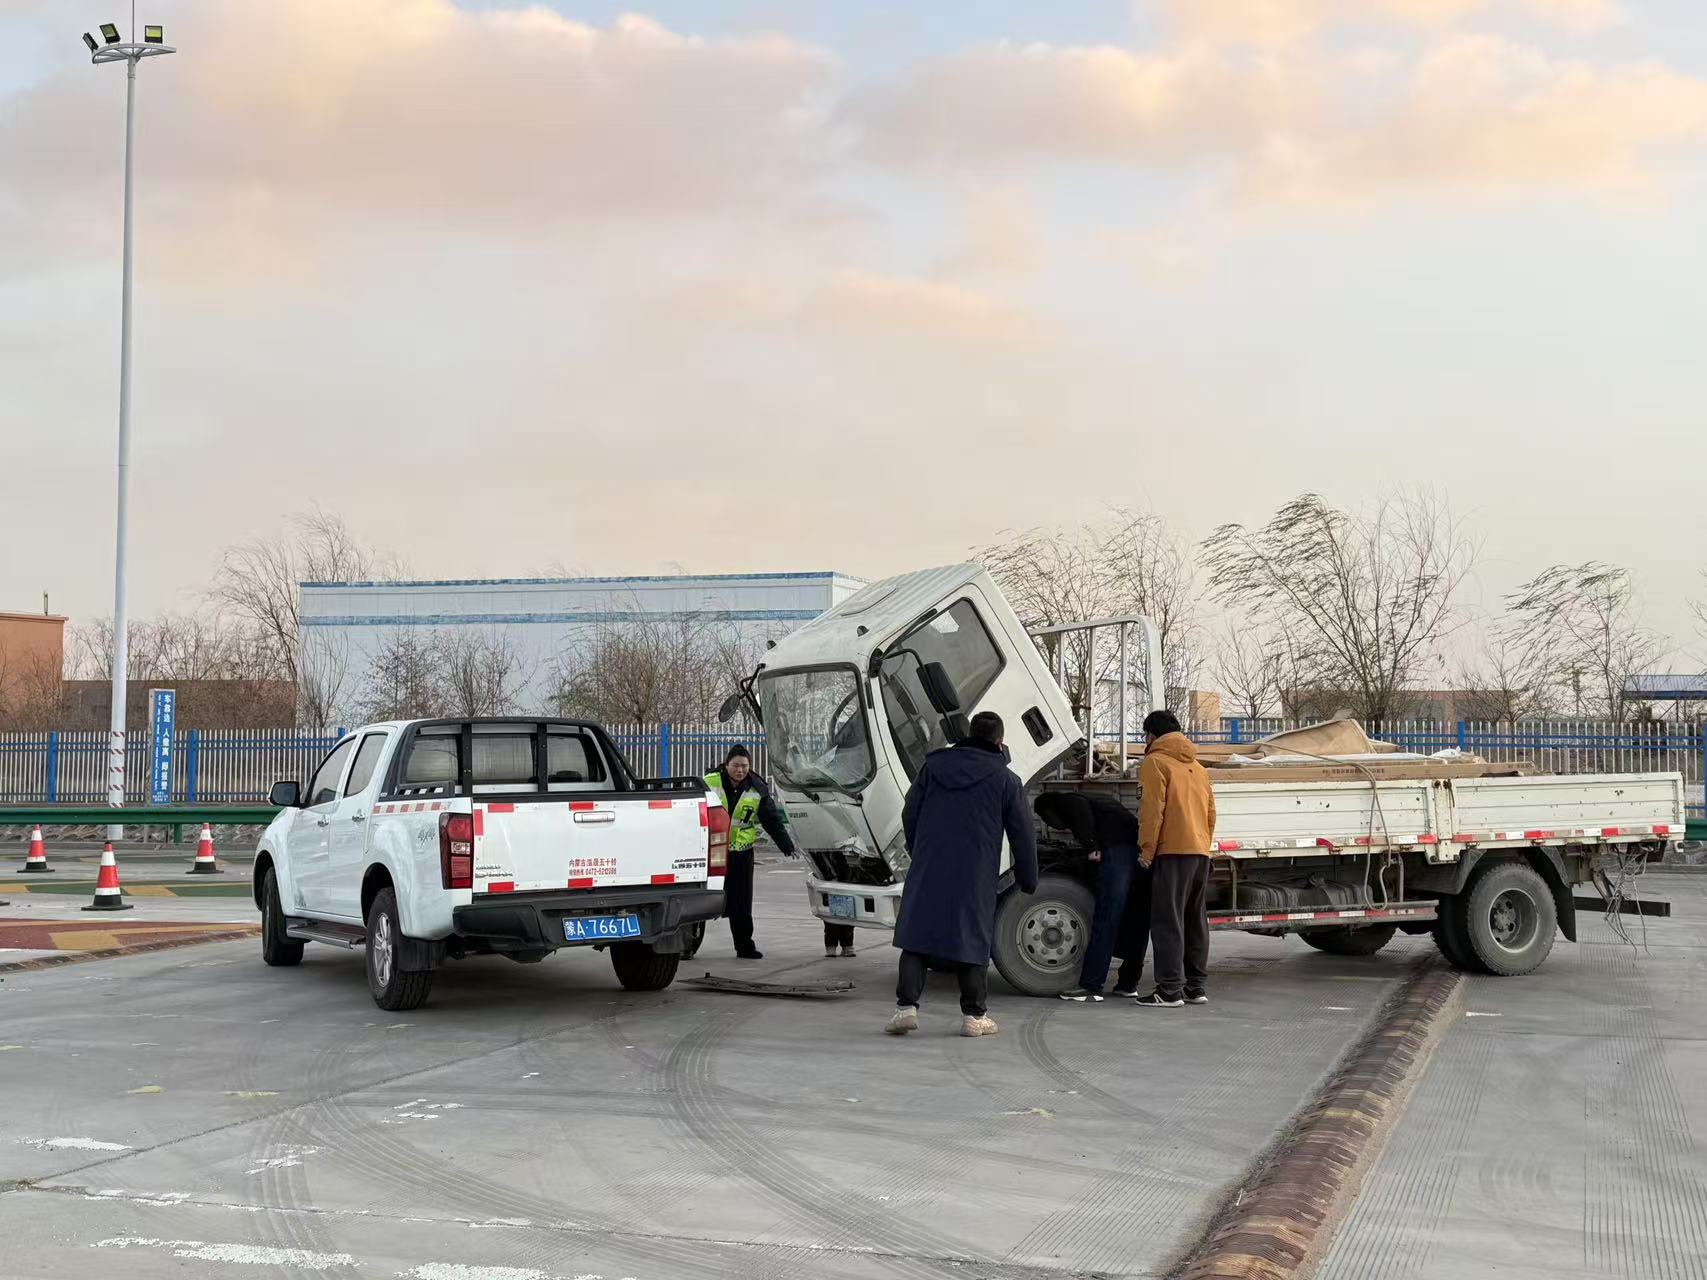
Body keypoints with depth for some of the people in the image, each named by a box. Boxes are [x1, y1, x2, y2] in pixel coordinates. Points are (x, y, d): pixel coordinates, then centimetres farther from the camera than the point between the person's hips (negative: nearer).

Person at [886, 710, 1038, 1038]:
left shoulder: (933, 766, 10)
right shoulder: (1006, 779, 2)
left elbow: (909, 815, 13)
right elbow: (1023, 832, 3)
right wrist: (1028, 879, 13)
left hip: (927, 871, 2)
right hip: (975, 876, -2)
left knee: (917, 935, 5)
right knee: (972, 937, 7)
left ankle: (907, 1005, -6)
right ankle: (974, 1014, 8)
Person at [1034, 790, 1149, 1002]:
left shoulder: (1064, 801, 12)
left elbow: (1082, 812, -10)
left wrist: (1091, 847, -8)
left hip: (1119, 849, -8)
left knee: (1105, 921, -6)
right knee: (1136, 921, 14)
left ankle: (1090, 987, -5)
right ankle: (1128, 984, 19)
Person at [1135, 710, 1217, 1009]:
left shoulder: (1155, 762, -3)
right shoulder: (1197, 767, 21)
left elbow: (1151, 809, -12)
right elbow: (1211, 813, 20)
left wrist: (1147, 849, -9)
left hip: (1172, 851, -8)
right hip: (1200, 851, 8)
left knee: (1168, 921, -7)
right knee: (1195, 919, 13)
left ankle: (1170, 990, -10)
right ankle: (1197, 986, 16)